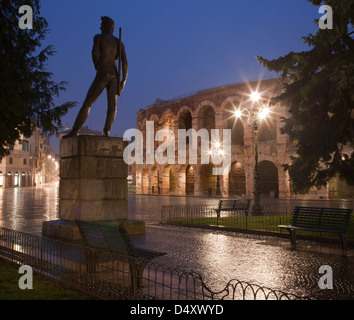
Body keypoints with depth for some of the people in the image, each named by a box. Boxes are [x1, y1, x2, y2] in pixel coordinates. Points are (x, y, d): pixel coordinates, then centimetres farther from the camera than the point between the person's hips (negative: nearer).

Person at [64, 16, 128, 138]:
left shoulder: (98, 37, 6)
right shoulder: (119, 42, 17)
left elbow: (95, 53, -14)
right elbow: (124, 61, 3)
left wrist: (96, 66, 5)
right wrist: (124, 80, -1)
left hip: (102, 74, -4)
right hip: (114, 75, 4)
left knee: (87, 104, 0)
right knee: (112, 104, -12)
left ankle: (74, 131, 2)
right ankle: (106, 131, -31)